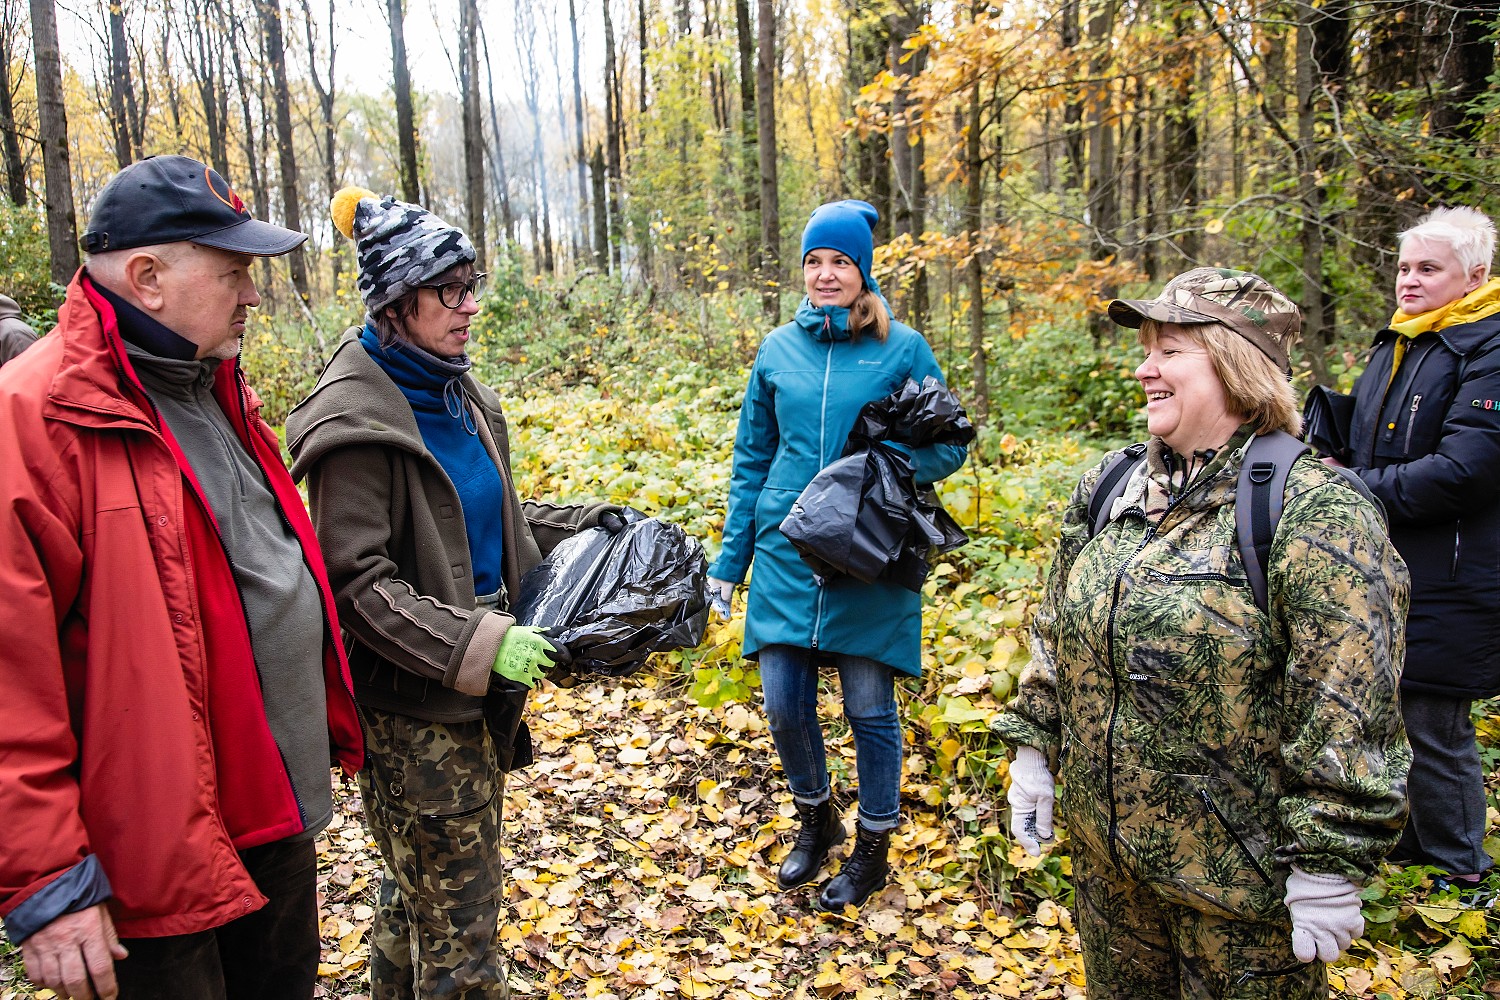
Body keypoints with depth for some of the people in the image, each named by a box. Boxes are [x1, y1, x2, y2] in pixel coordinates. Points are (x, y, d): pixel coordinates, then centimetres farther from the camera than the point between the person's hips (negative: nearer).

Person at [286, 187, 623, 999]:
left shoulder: (457, 395, 9)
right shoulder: (355, 418, -18)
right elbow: (356, 582, -21)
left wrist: (590, 526, 11)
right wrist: (479, 645, -26)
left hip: (476, 690, 8)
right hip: (411, 705, -8)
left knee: (418, 885, 24)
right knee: (458, 928, 4)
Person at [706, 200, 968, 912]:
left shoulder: (902, 348, -2)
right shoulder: (778, 349, 7)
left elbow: (949, 445, 2)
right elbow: (751, 460, 12)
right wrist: (729, 560, 9)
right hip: (786, 552, 3)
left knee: (869, 707, 7)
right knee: (784, 706, 6)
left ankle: (873, 847, 29)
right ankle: (816, 819, 34)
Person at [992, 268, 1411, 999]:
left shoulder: (1314, 512, -17)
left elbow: (1347, 714, -19)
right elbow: (1055, 634, 12)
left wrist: (1327, 869, -18)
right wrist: (1034, 753, 10)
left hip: (1240, 873, -6)